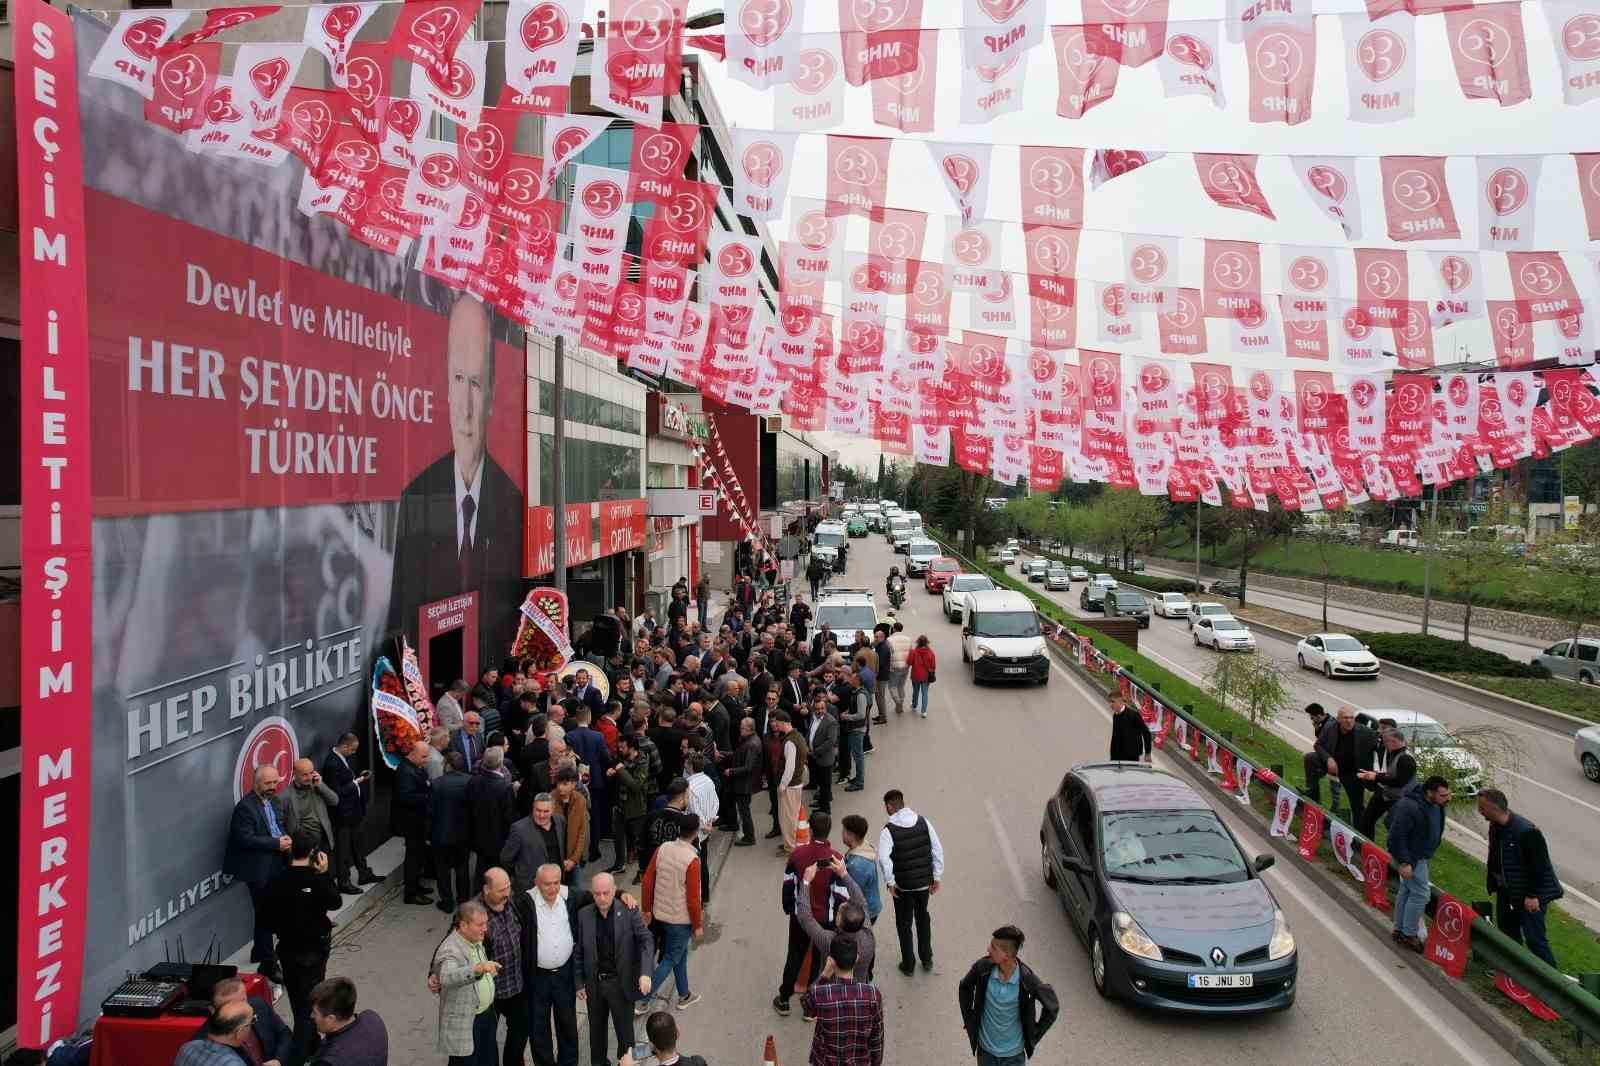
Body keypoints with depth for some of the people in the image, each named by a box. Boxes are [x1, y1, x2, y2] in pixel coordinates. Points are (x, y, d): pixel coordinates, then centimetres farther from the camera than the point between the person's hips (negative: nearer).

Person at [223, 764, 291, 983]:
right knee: (265, 916, -1)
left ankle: (260, 952, 31)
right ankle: (268, 964, 5)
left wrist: (286, 839, 1)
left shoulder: (276, 802, 11)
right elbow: (245, 839, -20)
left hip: (277, 866, 7)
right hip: (260, 870, -7)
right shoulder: (245, 807, -14)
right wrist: (276, 843, -19)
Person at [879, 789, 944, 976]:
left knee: (904, 923, 15)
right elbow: (938, 849, -3)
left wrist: (890, 883, -19)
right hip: (925, 881, 4)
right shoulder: (923, 822, -5)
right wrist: (937, 877, 5)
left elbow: (883, 858, -30)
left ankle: (908, 965, 26)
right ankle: (927, 959, 36)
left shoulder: (888, 830, -17)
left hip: (903, 885, -4)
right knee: (923, 916, 27)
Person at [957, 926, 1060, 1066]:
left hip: (1014, 1054, -2)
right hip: (986, 1050, 2)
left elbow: (1052, 1008, -9)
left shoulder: (1026, 979, -24)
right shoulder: (982, 967, -18)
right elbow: (964, 988, 3)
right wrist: (969, 1020, 2)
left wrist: (1033, 1036, -5)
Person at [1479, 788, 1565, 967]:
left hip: (1529, 895, -8)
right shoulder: (1495, 827, 0)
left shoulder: (1527, 831, -27)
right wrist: (1494, 884, 14)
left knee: (1534, 938, -6)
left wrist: (1533, 895, -20)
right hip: (1506, 891, 8)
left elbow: (1539, 866, -23)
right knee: (1507, 932, 18)